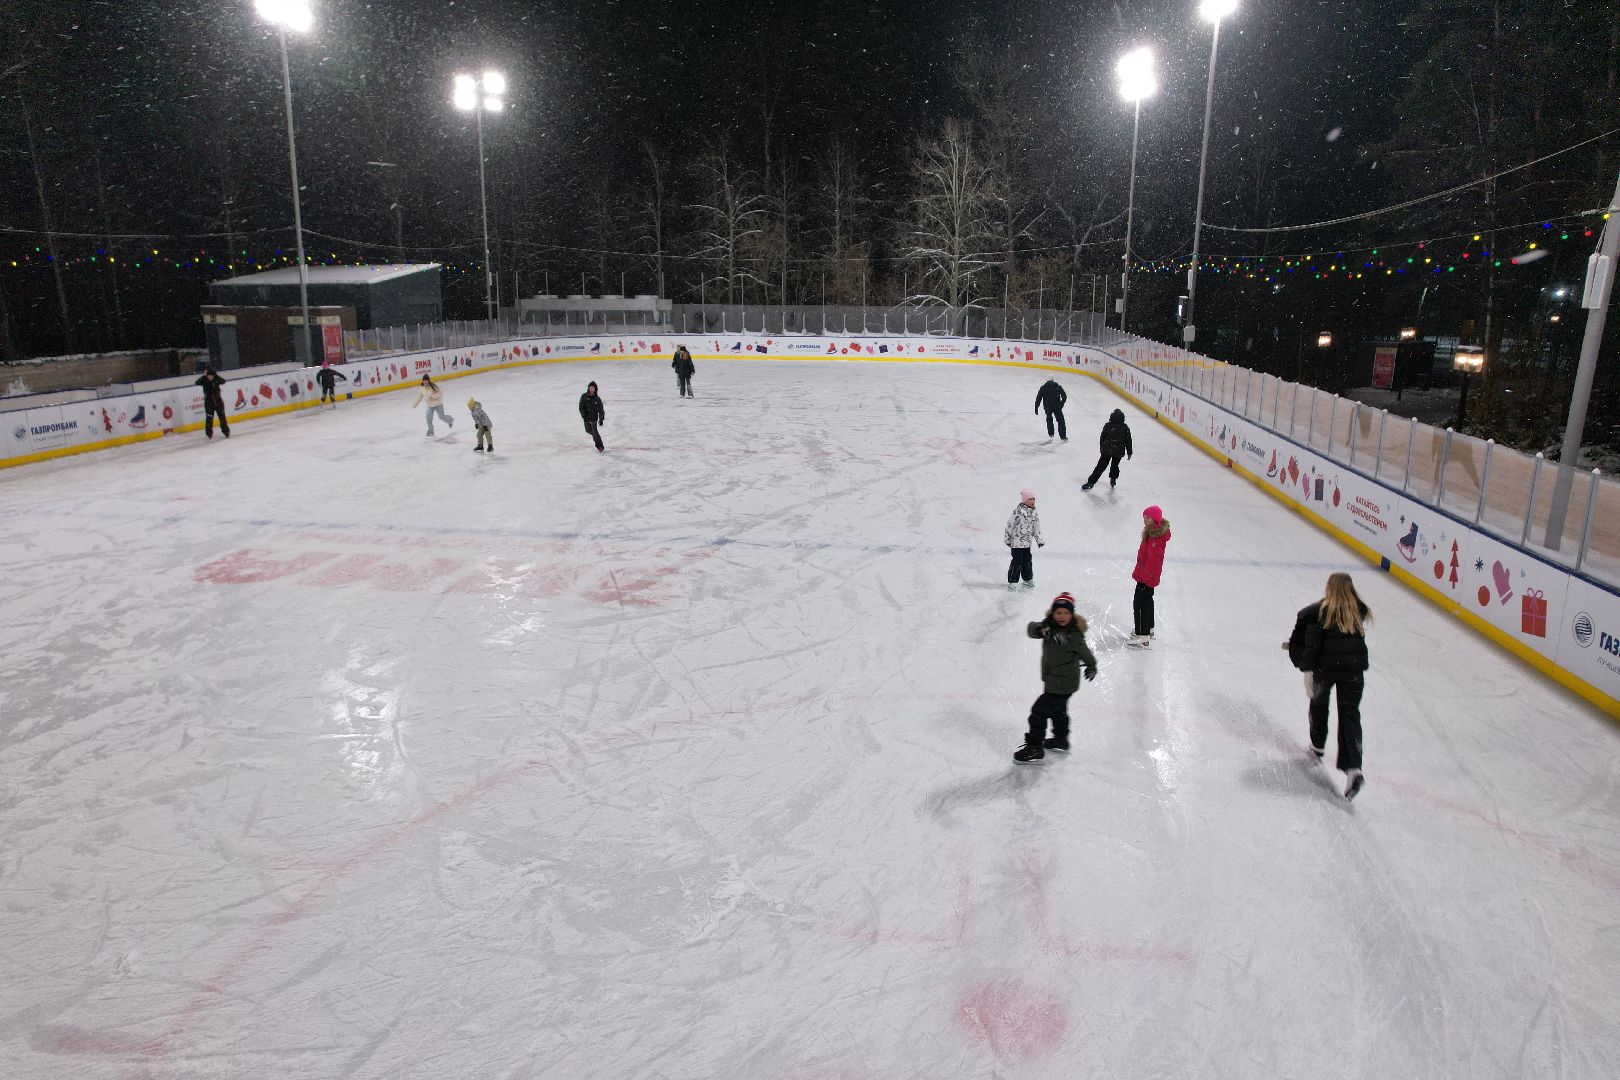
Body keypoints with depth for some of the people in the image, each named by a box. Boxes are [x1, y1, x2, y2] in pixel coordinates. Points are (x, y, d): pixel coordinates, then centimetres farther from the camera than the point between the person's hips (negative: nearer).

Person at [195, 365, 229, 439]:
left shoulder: (216, 379, -7)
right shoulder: (204, 380, -7)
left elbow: (223, 381, -25)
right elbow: (197, 382, -25)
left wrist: (216, 375, -35)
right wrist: (204, 376, -31)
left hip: (218, 401, 1)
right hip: (209, 403, -1)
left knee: (222, 417, 8)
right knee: (209, 418, 2)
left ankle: (226, 431, 20)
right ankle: (209, 433, 16)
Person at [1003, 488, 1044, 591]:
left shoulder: (1034, 512, 6)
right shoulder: (1018, 511, -17)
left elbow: (1036, 527, 15)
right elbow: (1010, 524, -11)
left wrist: (1039, 540, 14)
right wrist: (1008, 538, -7)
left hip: (1027, 542, 7)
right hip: (1017, 542, -7)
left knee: (1027, 562, 17)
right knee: (1017, 562, -6)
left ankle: (1028, 579, 32)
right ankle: (1012, 582, 3)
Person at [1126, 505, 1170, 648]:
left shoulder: (1156, 537, -28)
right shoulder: (1152, 531, 4)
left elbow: (1154, 559, -29)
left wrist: (1143, 575, -24)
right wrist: (1140, 572, 19)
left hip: (1147, 577, -11)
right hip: (1150, 575, 11)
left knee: (1139, 603, -5)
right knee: (1147, 600, 24)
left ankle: (1142, 637, 0)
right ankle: (1149, 630, 41)